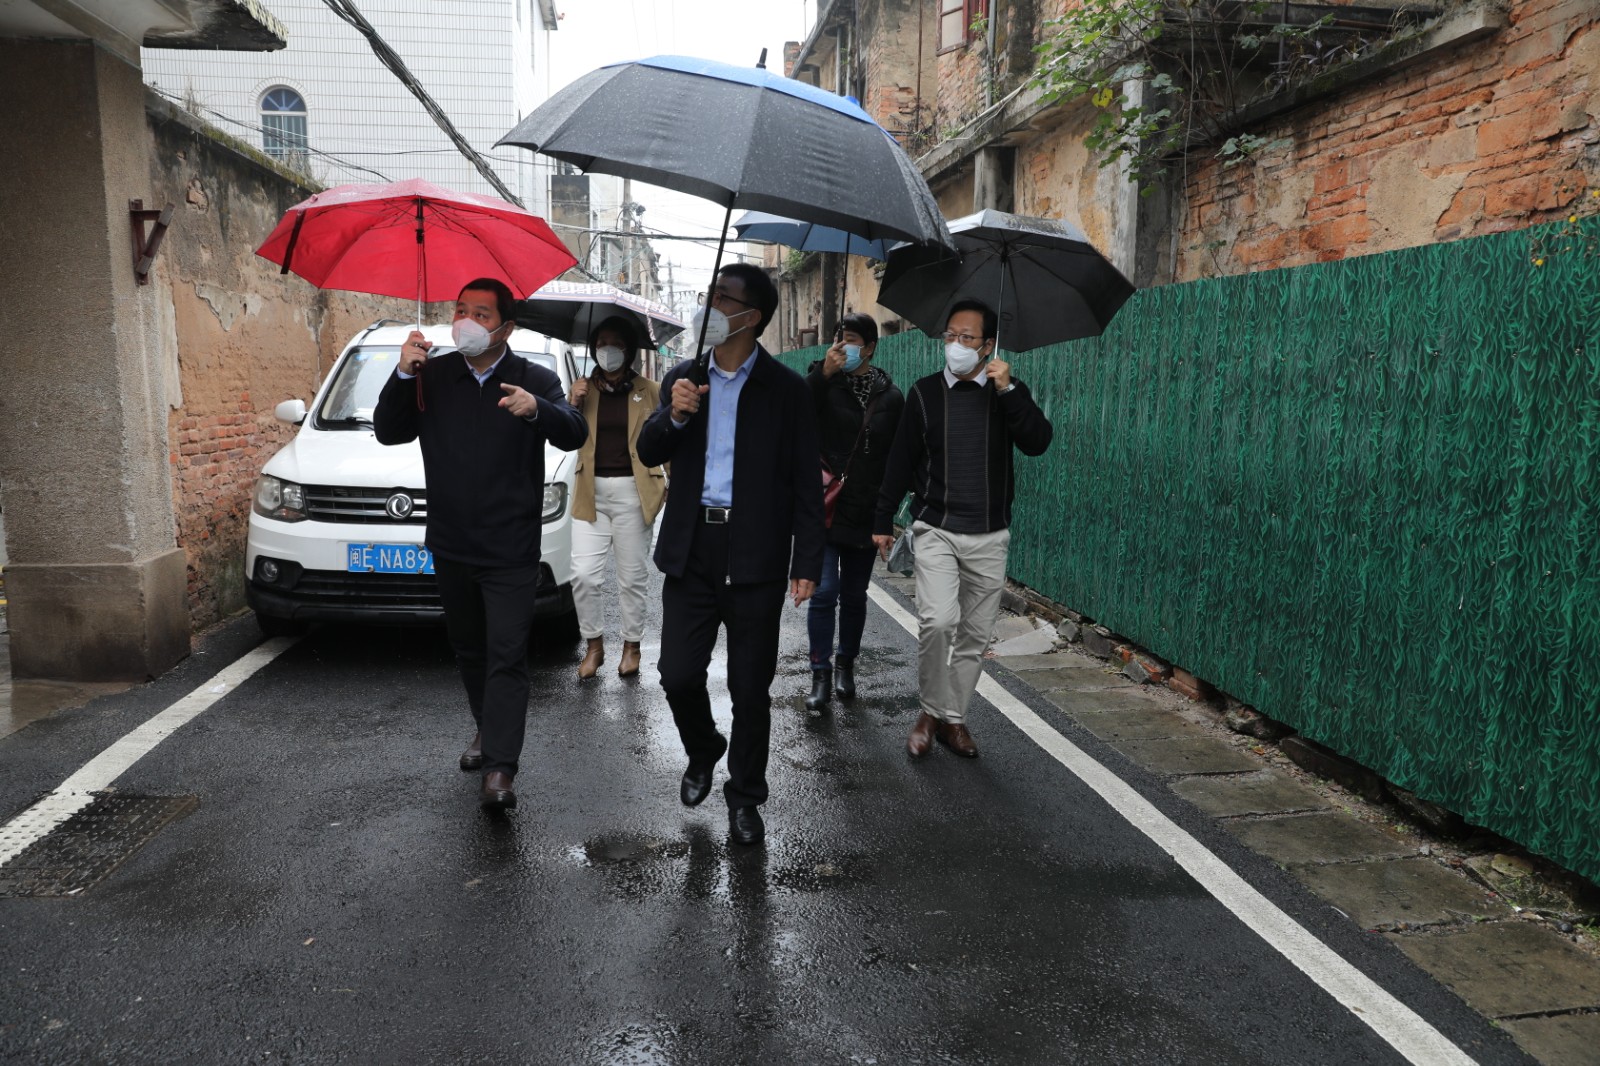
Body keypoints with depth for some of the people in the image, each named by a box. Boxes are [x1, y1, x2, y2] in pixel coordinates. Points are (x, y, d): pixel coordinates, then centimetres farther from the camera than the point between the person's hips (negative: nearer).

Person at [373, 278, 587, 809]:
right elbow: (388, 432, 1)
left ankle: (499, 769, -8)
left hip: (511, 551, -4)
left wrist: (537, 409, -36)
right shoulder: (433, 376, 6)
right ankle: (487, 729, 38)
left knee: (506, 655, -7)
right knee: (469, 649, 18)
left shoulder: (535, 380, -2)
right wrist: (404, 375, -14)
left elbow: (574, 434, -16)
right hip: (451, 546, 4)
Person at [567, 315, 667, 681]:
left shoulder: (649, 391, 3)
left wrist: (672, 483, -4)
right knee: (583, 574, -4)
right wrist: (573, 404, -8)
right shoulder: (583, 389, 10)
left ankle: (632, 645, 19)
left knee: (633, 576, 4)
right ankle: (594, 645, 13)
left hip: (632, 491, -2)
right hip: (591, 492, 2)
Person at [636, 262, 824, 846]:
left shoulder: (785, 389, -2)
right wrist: (673, 415, -12)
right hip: (692, 551, 3)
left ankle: (744, 797, 26)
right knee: (678, 676, 3)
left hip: (756, 556, -3)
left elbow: (806, 483, -2)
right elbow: (649, 455, 8)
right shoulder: (684, 378, 9)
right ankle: (702, 752, 35)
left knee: (751, 689, 6)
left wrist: (808, 563, -8)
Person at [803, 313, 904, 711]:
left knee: (854, 595, 13)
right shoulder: (823, 383, 0)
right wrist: (823, 373, -25)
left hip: (866, 513, 2)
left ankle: (846, 666, 30)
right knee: (824, 593, -9)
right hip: (824, 508, -2)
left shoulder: (890, 397, 5)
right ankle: (821, 674, 1)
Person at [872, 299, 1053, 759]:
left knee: (975, 634, 7)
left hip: (989, 535, 2)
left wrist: (1009, 390, -19)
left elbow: (1038, 443, -11)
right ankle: (932, 711, 2)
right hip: (935, 530, -1)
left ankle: (953, 717, 23)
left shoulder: (1009, 394, 4)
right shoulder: (925, 393, 3)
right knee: (937, 621, -19)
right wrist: (883, 520, 7)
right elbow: (900, 461, 7)